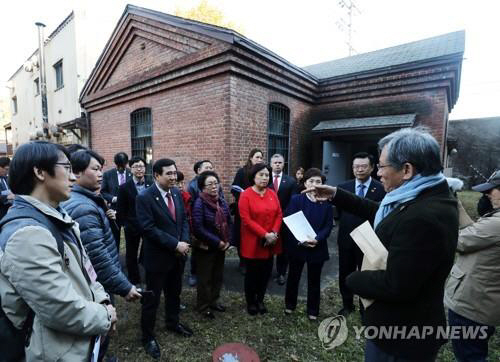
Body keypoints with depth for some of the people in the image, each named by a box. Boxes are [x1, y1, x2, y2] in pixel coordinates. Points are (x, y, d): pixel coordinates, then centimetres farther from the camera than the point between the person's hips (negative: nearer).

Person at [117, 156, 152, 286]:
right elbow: (120, 210, -2)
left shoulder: (152, 185, -3)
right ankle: (134, 281, 32)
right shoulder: (124, 187, -5)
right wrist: (125, 224, -5)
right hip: (132, 227, 0)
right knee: (131, 255, 14)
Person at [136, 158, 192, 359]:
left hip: (178, 255, 6)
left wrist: (184, 242, -9)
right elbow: (149, 229, -23)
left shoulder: (176, 193, 1)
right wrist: (175, 244, -22)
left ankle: (172, 322, 47)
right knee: (152, 298, 12)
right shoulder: (144, 197, -18)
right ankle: (148, 336, 33)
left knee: (174, 292, 23)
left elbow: (184, 219, 6)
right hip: (157, 257, -6)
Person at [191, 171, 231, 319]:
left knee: (218, 276, 19)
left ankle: (213, 301, 39)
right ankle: (203, 306, 29)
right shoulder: (199, 203, -18)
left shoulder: (222, 202, 2)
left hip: (221, 247, 6)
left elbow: (229, 222, 8)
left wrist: (228, 241, -4)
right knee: (205, 278, 10)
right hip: (205, 248, -6)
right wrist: (217, 242, -20)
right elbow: (198, 228, -23)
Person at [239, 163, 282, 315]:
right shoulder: (245, 195, -12)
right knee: (252, 273, 10)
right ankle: (251, 302, 31)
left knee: (266, 272, 15)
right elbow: (246, 220, -17)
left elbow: (279, 215, 3)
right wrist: (264, 234, -20)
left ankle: (260, 300, 35)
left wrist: (274, 233, -12)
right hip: (253, 242, -5)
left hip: (270, 242, 5)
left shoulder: (272, 194, 4)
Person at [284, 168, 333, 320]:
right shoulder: (296, 199, -6)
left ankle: (313, 311, 33)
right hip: (297, 245, 0)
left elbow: (328, 226, -4)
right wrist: (300, 240, -20)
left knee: (314, 280, 14)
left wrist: (317, 239, -20)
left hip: (318, 247, 0)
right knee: (293, 276, 17)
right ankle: (290, 305, 39)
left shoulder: (327, 202, -4)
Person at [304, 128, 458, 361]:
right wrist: (335, 195, 8)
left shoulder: (423, 217, -34)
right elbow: (379, 213, 10)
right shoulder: (426, 198, -2)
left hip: (402, 330, -9)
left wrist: (353, 280, -14)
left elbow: (395, 285, -31)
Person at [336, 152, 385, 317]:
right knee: (345, 274, 16)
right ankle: (347, 305, 38)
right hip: (346, 239, 3)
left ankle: (365, 308, 37)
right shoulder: (343, 187, -2)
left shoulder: (381, 189, -12)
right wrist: (348, 225, 4)